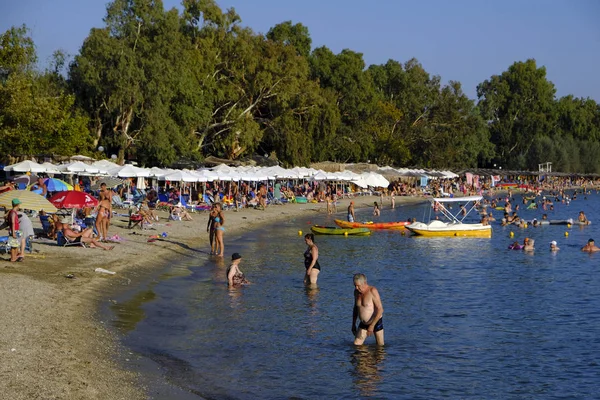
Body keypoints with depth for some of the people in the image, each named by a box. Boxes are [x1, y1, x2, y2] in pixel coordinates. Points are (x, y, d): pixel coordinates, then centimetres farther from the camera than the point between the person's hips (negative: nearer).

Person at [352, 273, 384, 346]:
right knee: (356, 345, -5)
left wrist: (372, 326, -29)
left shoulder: (372, 291, -24)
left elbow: (380, 310, -26)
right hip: (363, 323, 5)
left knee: (380, 346, 5)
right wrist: (353, 324, 11)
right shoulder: (356, 291, -3)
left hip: (376, 322, -5)